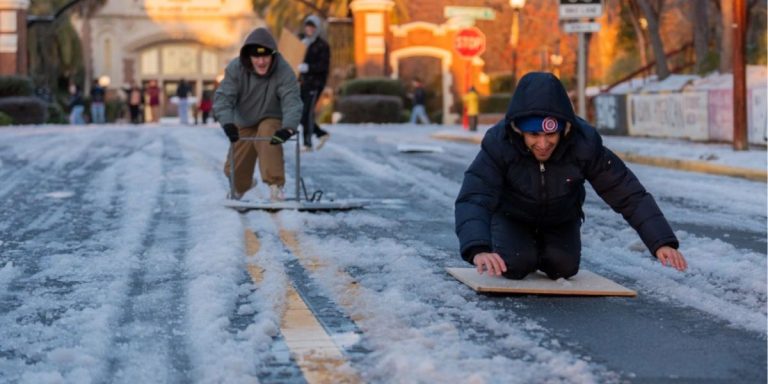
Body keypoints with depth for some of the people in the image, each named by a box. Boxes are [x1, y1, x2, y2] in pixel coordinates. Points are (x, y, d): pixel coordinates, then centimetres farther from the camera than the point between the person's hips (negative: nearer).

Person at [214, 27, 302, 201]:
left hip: (272, 120, -3)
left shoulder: (284, 71, -28)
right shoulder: (235, 68, -23)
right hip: (244, 123, 3)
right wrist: (228, 123, -47)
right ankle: (240, 188, 48)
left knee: (267, 134, -38)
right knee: (234, 169, 8)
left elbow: (292, 102, -36)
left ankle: (275, 185, -31)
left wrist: (288, 128, -55)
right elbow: (223, 97, -28)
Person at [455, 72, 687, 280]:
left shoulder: (585, 143, -33)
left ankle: (539, 251, 19)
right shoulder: (498, 143, -37)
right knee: (516, 265, -23)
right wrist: (478, 250, -64)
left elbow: (628, 193, -28)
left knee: (562, 267, -16)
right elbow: (473, 199, -45)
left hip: (561, 219, 2)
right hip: (512, 217, -2)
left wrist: (662, 241, -38)